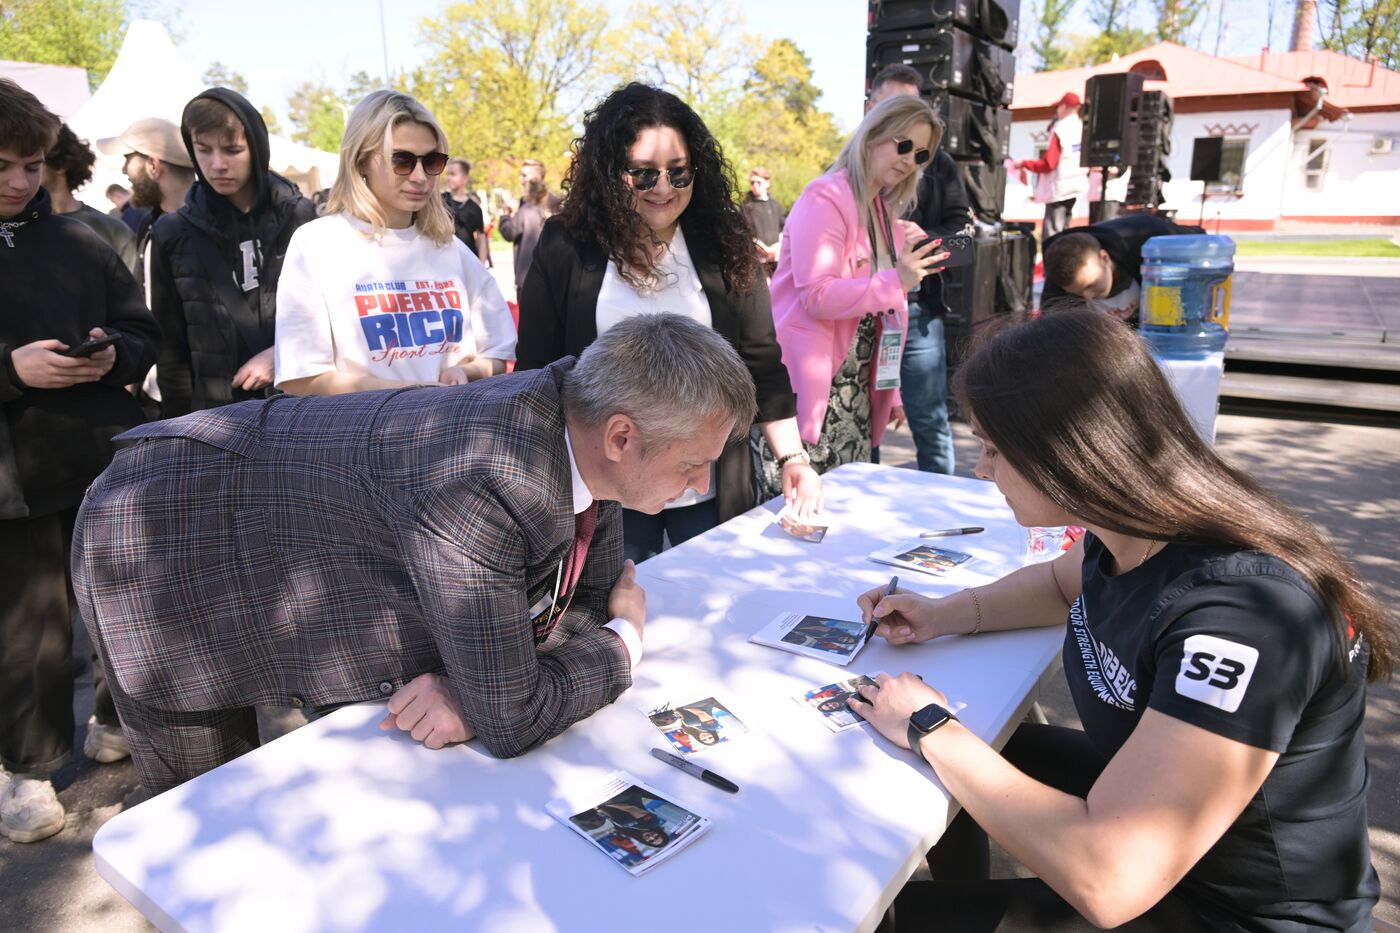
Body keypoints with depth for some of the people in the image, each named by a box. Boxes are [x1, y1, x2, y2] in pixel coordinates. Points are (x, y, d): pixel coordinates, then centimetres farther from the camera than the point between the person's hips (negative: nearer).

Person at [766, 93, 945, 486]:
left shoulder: (885, 212, 16)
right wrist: (897, 282, -26)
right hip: (810, 388, -8)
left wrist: (889, 388, 18)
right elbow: (817, 295, -21)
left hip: (855, 392, 8)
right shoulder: (826, 198, -10)